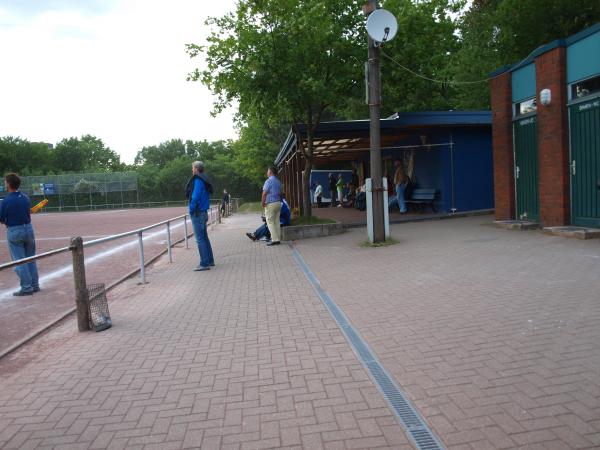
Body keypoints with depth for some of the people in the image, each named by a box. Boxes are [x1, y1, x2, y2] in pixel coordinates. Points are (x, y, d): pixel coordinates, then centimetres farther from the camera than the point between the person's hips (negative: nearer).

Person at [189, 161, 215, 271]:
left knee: (200, 239, -6)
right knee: (204, 237, 16)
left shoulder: (198, 180, -15)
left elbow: (195, 197, -23)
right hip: (204, 212, 10)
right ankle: (210, 261, 22)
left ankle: (204, 264, -4)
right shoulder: (204, 180, 13)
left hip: (197, 213, -10)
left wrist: (191, 210, -12)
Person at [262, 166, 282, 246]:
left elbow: (264, 193, -16)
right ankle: (277, 239, 10)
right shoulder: (278, 182, 14)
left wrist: (263, 202, -7)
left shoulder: (268, 181, -11)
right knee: (277, 222, 10)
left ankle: (274, 239, -8)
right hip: (278, 203, 8)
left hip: (270, 204, -8)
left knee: (270, 222, -4)